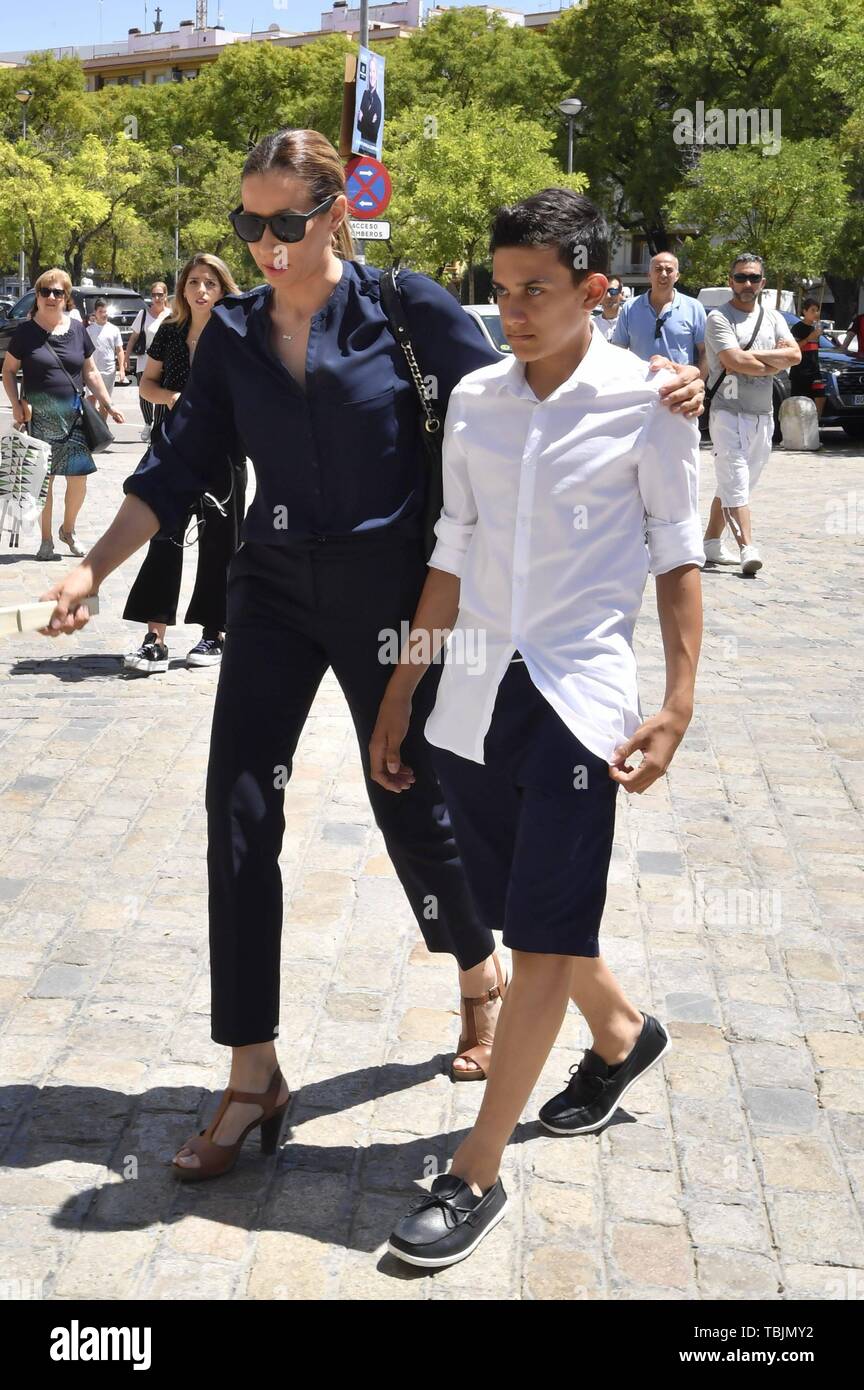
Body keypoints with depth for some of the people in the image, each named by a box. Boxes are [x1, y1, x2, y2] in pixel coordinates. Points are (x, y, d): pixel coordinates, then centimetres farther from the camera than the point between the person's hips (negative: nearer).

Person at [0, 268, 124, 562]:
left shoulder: (77, 328, 5)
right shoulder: (26, 330, -2)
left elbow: (90, 372, 12)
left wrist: (109, 405, 8)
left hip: (73, 416, 2)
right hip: (39, 419, -2)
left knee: (78, 479, 0)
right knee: (43, 480, 3)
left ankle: (68, 530, 25)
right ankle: (46, 541, 16)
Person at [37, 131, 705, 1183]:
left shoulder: (406, 307, -6)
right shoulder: (233, 334, 5)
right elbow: (178, 466, 7)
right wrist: (93, 568, -2)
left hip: (385, 590, -3)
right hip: (274, 591, 4)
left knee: (411, 804, 7)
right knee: (239, 815, -3)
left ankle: (482, 984, 37)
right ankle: (252, 1078, 8)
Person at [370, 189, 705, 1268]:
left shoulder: (646, 401, -4)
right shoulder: (474, 398, 6)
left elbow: (677, 555, 0)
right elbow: (452, 556, 11)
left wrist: (679, 703, -7)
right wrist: (399, 693, 11)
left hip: (578, 694, -5)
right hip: (472, 695, 5)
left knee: (544, 936, -3)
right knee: (522, 919, 17)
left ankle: (478, 1174, 8)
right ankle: (621, 1033, 45)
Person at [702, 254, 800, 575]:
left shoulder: (773, 318, 14)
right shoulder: (719, 318, -5)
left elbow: (794, 354, -3)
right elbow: (735, 362, -18)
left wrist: (749, 356, -13)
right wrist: (773, 364, -4)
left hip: (763, 415, 6)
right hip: (728, 413, -6)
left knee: (732, 483, 12)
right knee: (735, 483, -13)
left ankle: (711, 543, 20)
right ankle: (747, 549, -20)